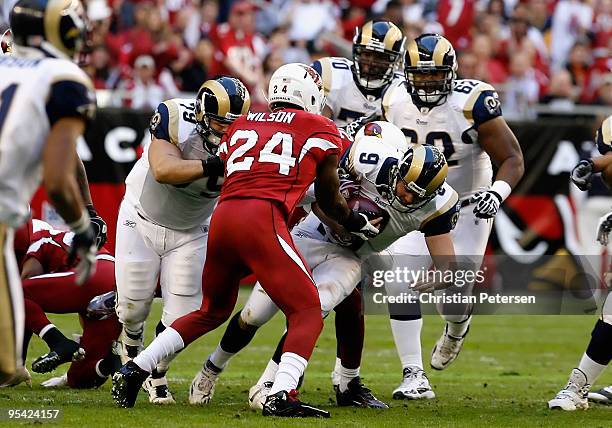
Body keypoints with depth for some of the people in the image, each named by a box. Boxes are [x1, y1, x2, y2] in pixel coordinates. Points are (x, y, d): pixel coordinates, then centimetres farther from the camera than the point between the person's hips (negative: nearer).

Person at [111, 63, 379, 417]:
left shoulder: (242, 125, 25)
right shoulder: (321, 130, 14)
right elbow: (329, 199, 23)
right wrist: (357, 222, 42)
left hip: (223, 216, 6)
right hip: (262, 219, -6)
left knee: (213, 311, 27)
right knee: (307, 313, 0)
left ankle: (134, 370, 23)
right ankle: (282, 396, -21)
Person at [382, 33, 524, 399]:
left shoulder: (472, 103, -24)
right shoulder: (395, 102, -10)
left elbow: (512, 159, -21)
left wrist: (498, 192, -38)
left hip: (466, 207, -3)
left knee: (454, 298, -4)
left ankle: (457, 327, 36)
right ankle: (414, 376, -9)